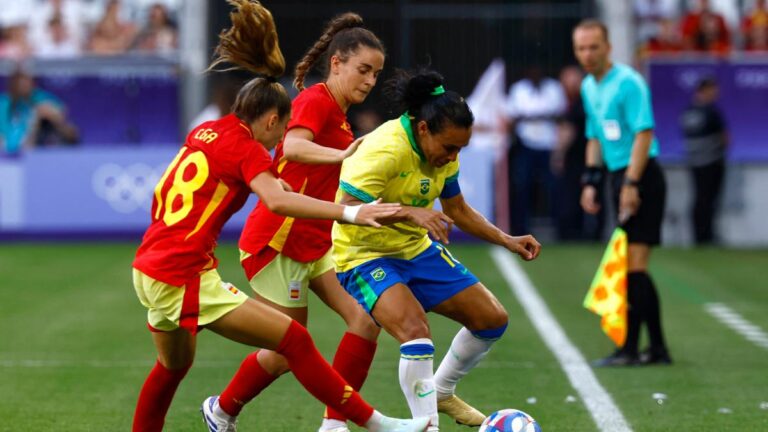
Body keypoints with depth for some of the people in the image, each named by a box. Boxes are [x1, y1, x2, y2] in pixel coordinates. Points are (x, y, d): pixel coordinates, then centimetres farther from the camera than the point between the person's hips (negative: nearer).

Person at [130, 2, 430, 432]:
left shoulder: (205, 133, 14)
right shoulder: (246, 149, -10)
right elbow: (277, 199, -28)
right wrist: (348, 212, -35)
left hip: (147, 271, 9)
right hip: (185, 279, -9)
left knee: (174, 366, 31)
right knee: (294, 340, -9)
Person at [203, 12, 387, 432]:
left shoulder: (338, 114, 13)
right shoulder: (316, 100, -15)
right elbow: (293, 147, -37)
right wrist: (341, 155, -53)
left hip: (316, 241, 9)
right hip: (279, 243, -9)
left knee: (366, 319, -9)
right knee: (287, 353, 1)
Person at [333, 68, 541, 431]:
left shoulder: (442, 153, -2)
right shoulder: (384, 151, -28)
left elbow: (458, 210, 13)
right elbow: (347, 209, -34)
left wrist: (507, 241, 3)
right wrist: (409, 213, -42)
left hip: (418, 250, 8)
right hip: (365, 256, -8)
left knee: (492, 319, 7)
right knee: (415, 329, -32)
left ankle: (441, 392, 29)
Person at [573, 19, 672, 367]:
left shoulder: (627, 82, -12)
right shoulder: (588, 88, 14)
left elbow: (644, 133, -19)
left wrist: (631, 184, -23)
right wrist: (591, 181, 14)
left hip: (641, 177, -9)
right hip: (620, 177, 9)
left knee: (634, 265, -11)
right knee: (634, 269, 9)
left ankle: (630, 348, -11)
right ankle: (657, 348, 14)